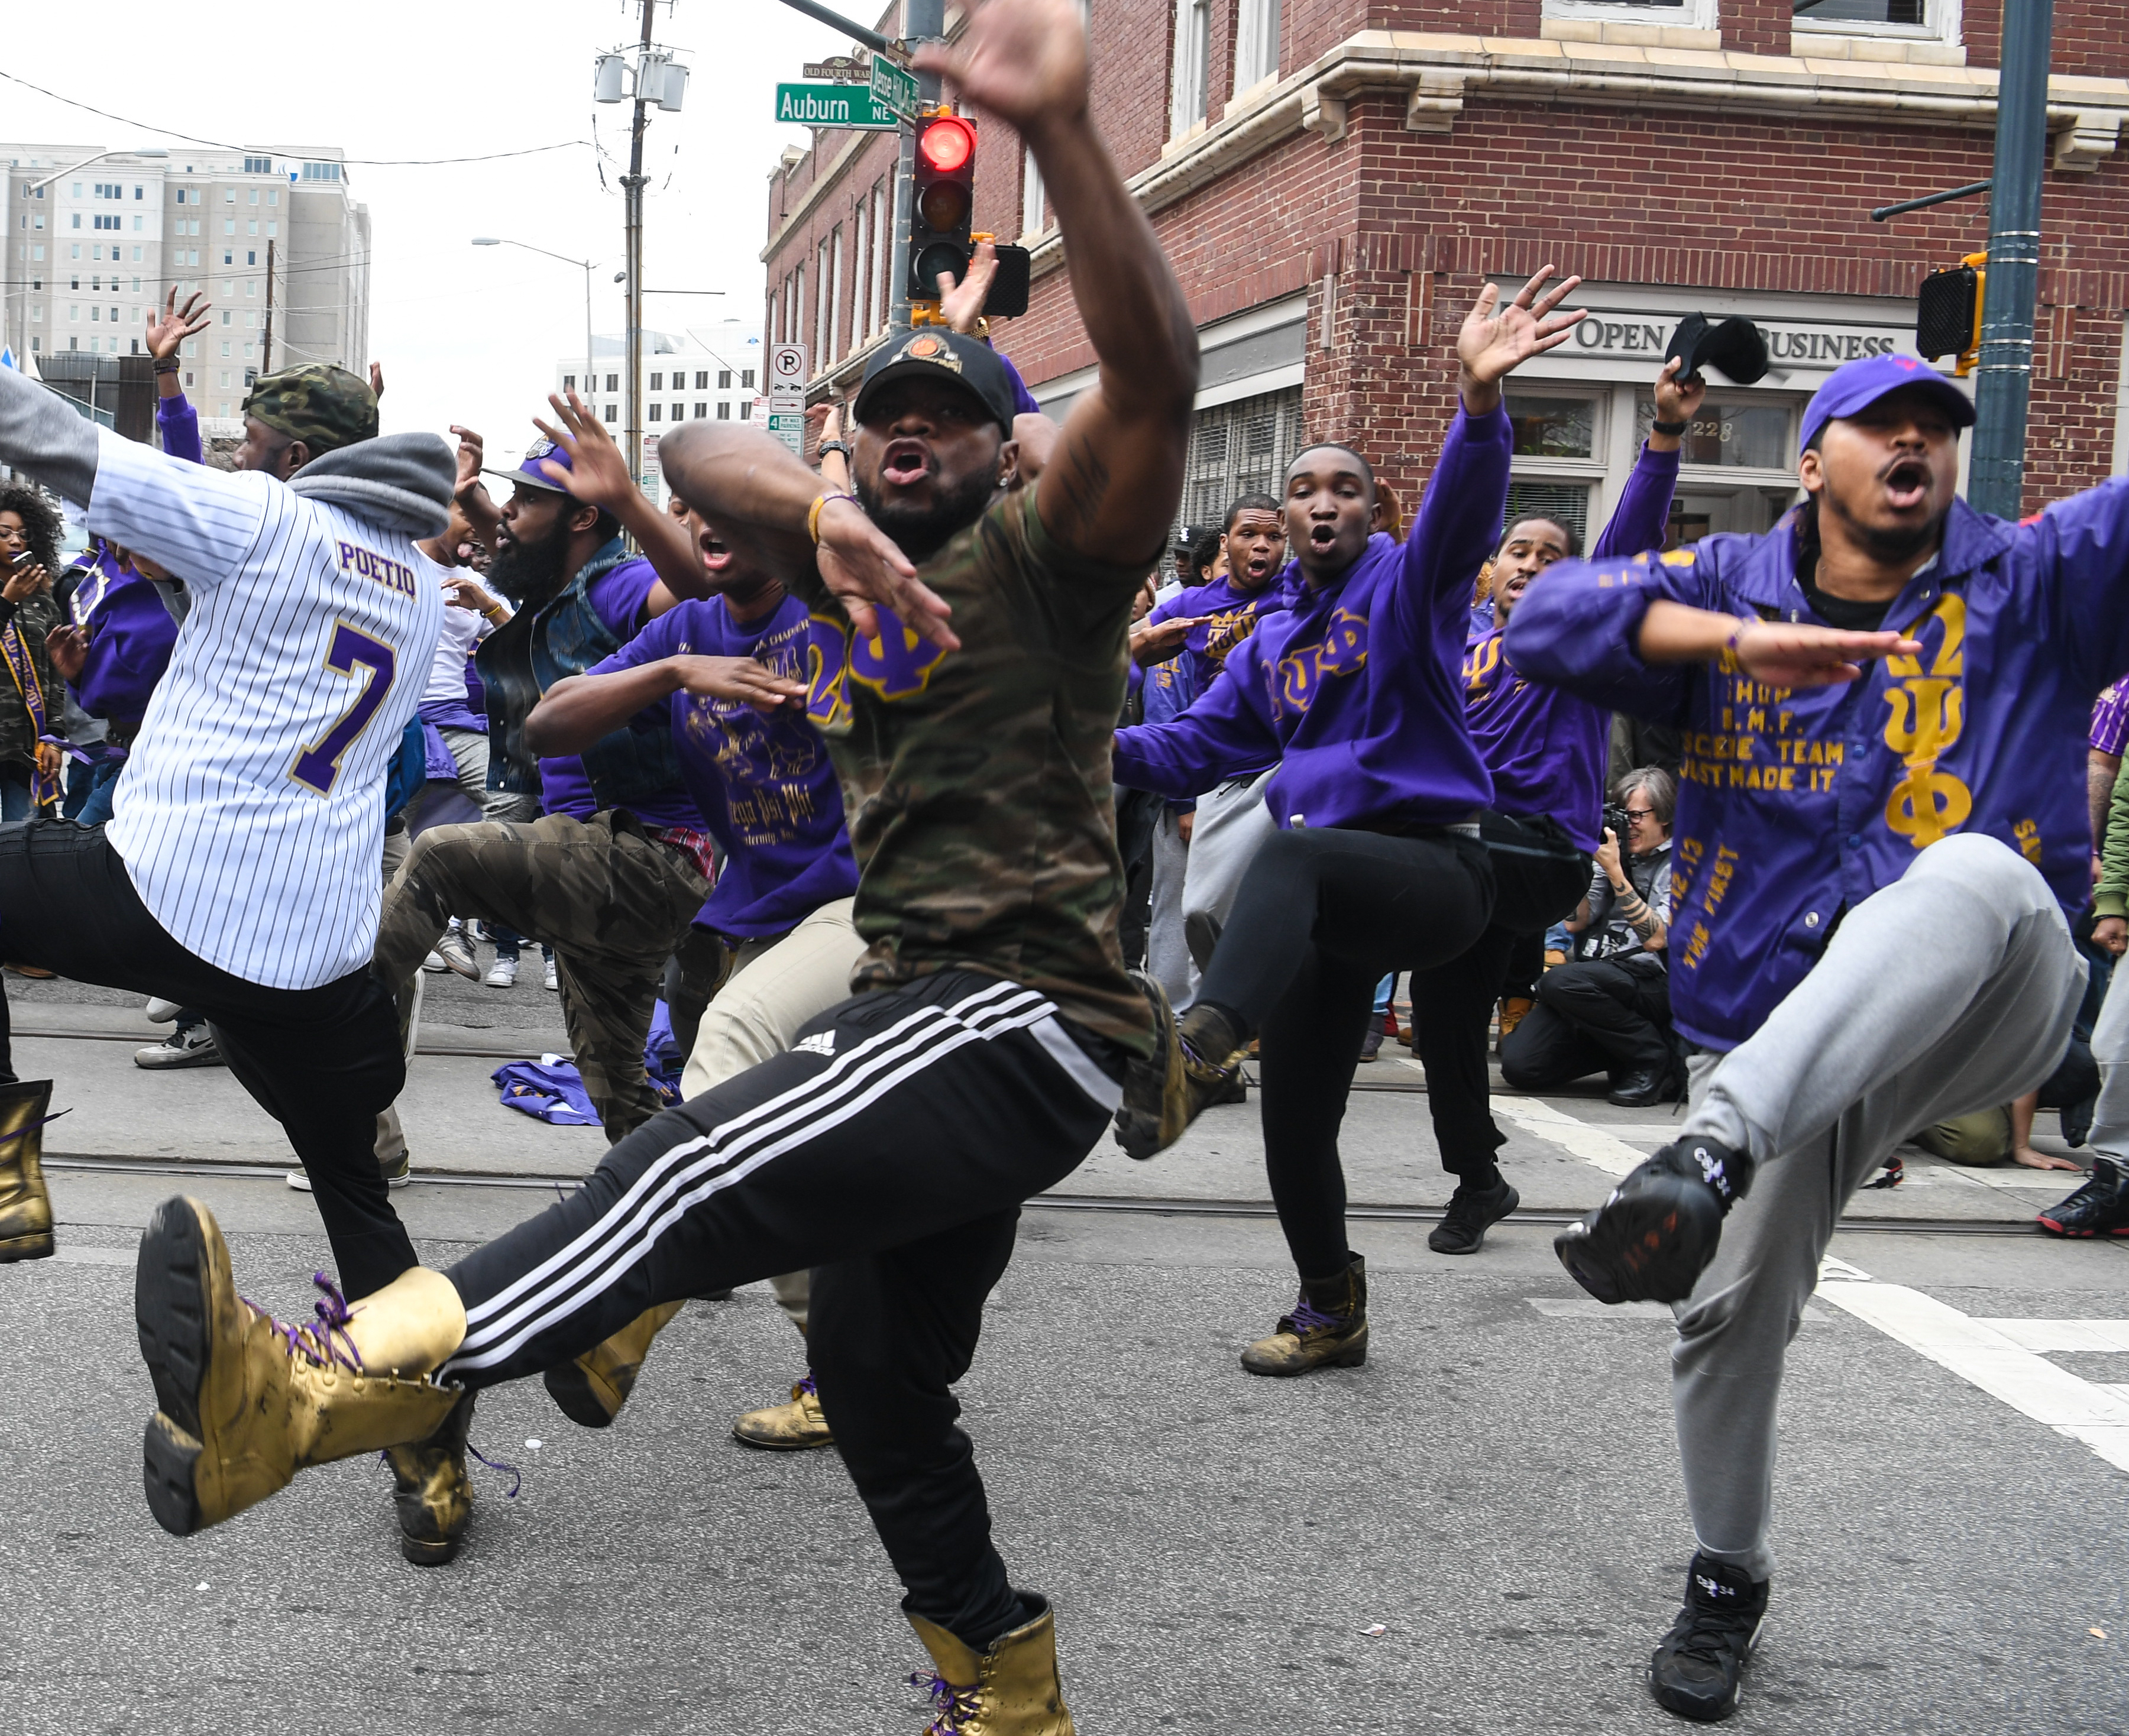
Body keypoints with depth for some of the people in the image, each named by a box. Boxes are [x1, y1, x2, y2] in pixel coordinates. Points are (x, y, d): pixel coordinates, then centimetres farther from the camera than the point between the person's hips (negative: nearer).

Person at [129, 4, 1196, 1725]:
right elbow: (698, 455, 5)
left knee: (703, 1172, -32)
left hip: (1030, 1015, -10)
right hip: (919, 1005, 10)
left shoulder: (1043, 556, -3)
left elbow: (1154, 371, -21)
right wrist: (822, 509, -16)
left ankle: (308, 1393, -46)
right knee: (880, 1388, 20)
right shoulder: (849, 563, 17)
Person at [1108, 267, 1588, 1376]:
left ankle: (1196, 1049, -65)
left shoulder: (1405, 587, 0)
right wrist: (1105, 746, -1)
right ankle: (1331, 1313, 31)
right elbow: (1200, 744, 20)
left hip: (1431, 863, -7)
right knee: (1294, 1121, 9)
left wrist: (1478, 400, -42)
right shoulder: (1274, 641, 19)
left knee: (1292, 857, -40)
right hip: (1328, 898, 7)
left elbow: (1461, 510, -21)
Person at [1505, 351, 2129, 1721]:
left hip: (1986, 1012, -3)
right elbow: (1550, 617, -9)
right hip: (1778, 1033, 3)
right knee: (1732, 1311, 4)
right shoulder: (1729, 589, 9)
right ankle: (1729, 1581, 32)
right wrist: (1741, 642, -25)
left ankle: (1714, 1150, -50)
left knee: (1975, 870, -36)